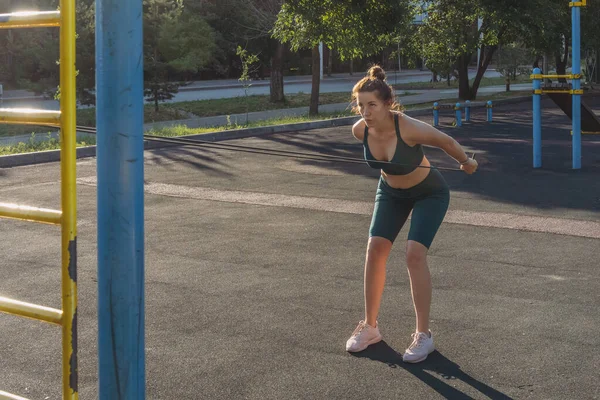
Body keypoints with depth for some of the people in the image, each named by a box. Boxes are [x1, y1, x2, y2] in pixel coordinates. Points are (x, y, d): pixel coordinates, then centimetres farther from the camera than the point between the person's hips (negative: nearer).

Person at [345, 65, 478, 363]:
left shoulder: (409, 129, -36)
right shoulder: (360, 130, -21)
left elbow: (447, 142, -17)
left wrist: (466, 163, 0)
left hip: (429, 194, -5)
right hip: (391, 192, 5)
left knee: (414, 254, -18)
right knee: (375, 250, -7)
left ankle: (423, 335, -5)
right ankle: (370, 327, 7)